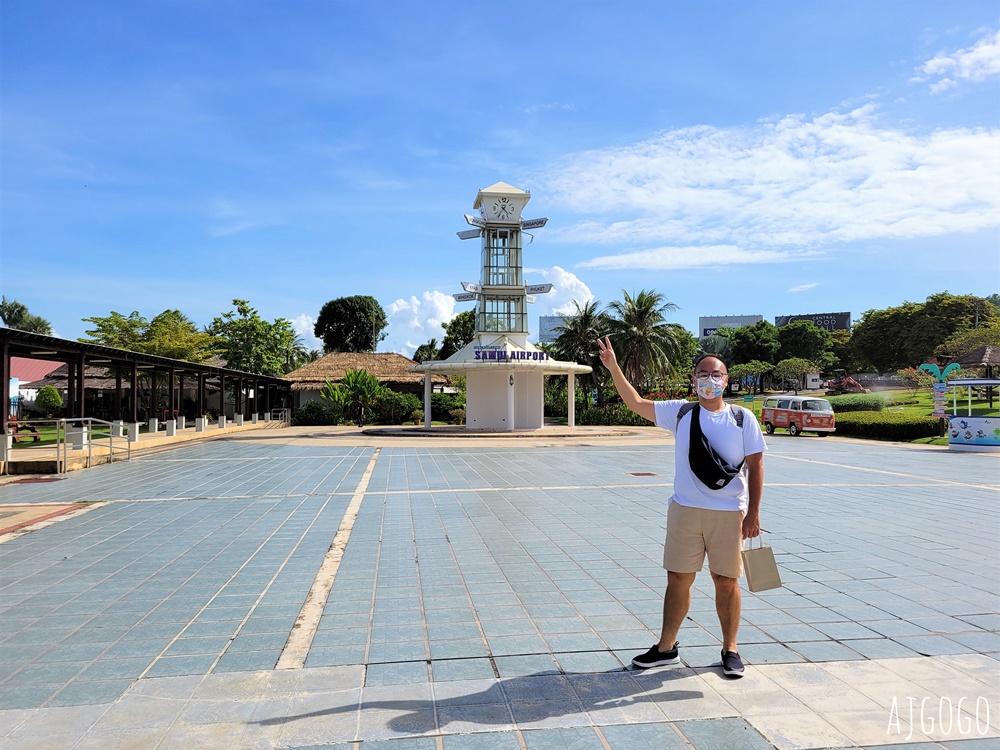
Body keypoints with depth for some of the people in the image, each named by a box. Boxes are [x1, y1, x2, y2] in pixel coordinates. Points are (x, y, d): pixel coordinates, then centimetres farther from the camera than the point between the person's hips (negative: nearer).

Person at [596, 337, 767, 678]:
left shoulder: (743, 419, -1)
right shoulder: (680, 413, 3)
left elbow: (755, 465, -1)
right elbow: (636, 403, 4)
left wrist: (753, 513, -5)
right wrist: (613, 368, -5)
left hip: (729, 513, -1)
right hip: (685, 510, 2)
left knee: (726, 582, 9)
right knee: (678, 579, 8)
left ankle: (730, 649, 27)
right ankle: (666, 647, 23)